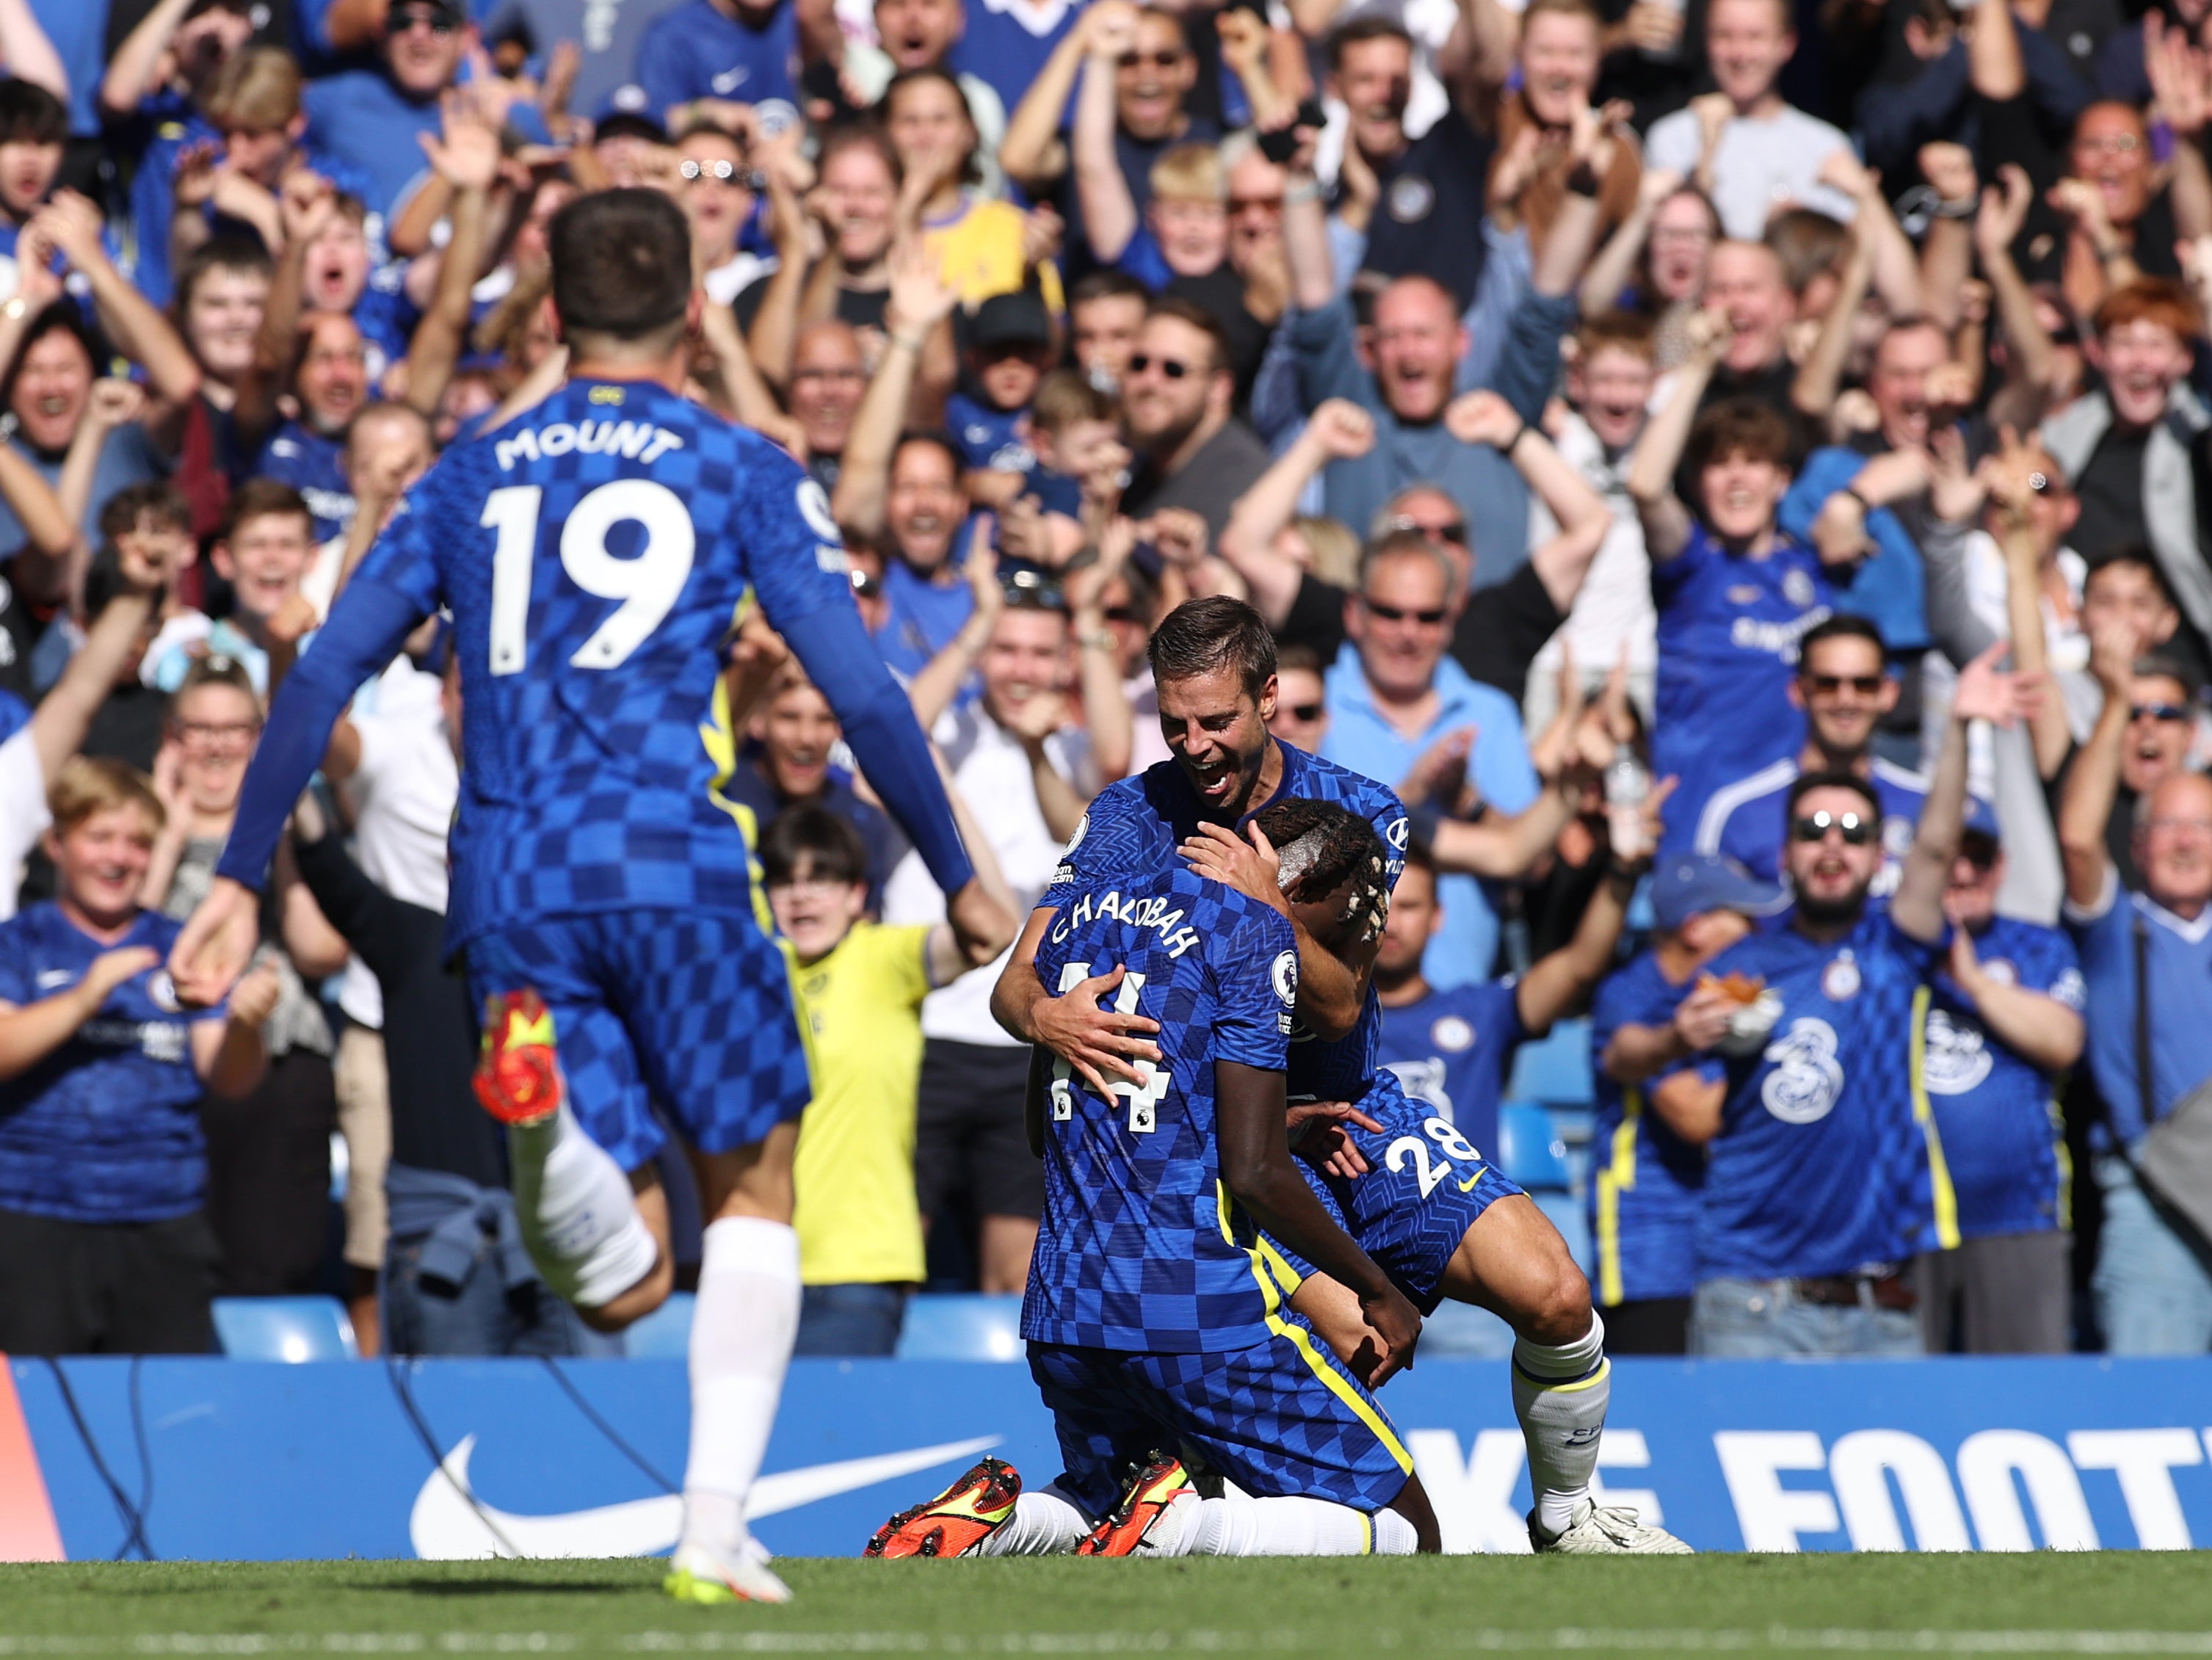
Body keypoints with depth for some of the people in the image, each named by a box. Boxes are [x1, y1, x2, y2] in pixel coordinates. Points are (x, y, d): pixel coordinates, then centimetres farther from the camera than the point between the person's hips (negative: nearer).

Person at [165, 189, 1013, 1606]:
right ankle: (717, 1526, 2)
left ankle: (542, 1120, -32)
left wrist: (239, 879, 16)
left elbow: (324, 675, 12)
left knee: (624, 1283, 3)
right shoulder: (743, 472, 8)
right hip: (668, 859, -3)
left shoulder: (473, 475, 18)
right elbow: (862, 693, 1)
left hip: (507, 886, 3)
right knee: (758, 1182, 17)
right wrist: (960, 879, 11)